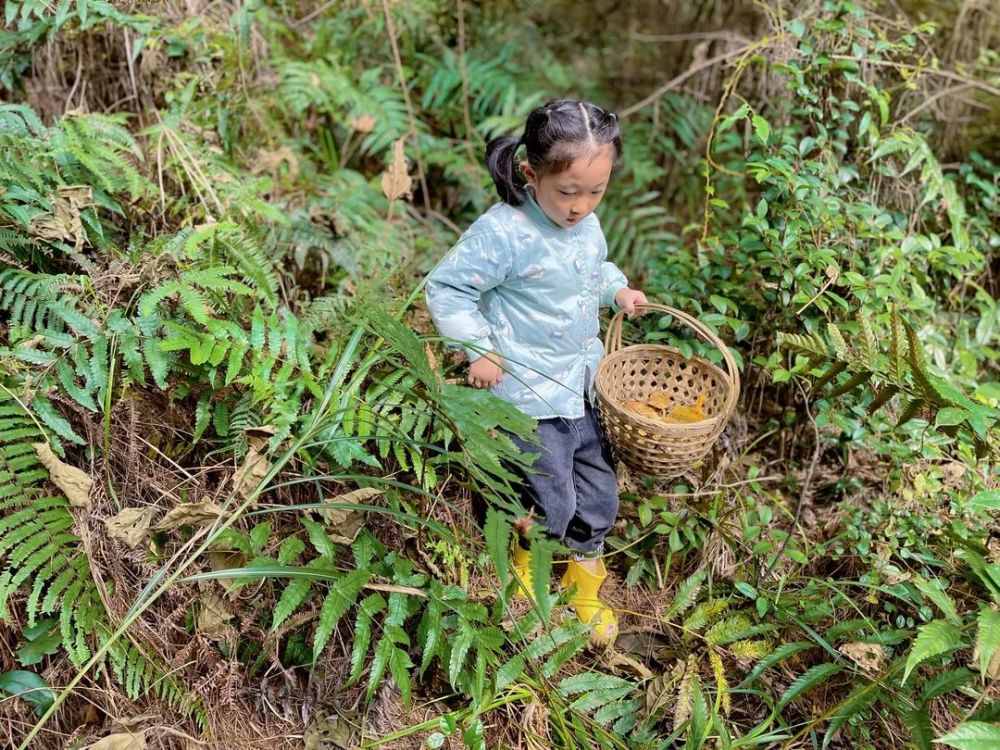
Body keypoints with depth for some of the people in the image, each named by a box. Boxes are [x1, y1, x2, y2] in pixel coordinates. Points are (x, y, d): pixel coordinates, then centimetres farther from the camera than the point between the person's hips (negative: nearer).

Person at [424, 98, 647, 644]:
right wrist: (478, 349, -16)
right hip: (530, 397, -7)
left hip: (584, 385, 7)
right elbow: (446, 288, -14)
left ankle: (584, 586, 38)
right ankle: (520, 566, 36)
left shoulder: (586, 225, -1)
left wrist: (616, 290, 3)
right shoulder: (504, 233, -23)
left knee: (598, 494, 15)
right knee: (551, 505, 2)